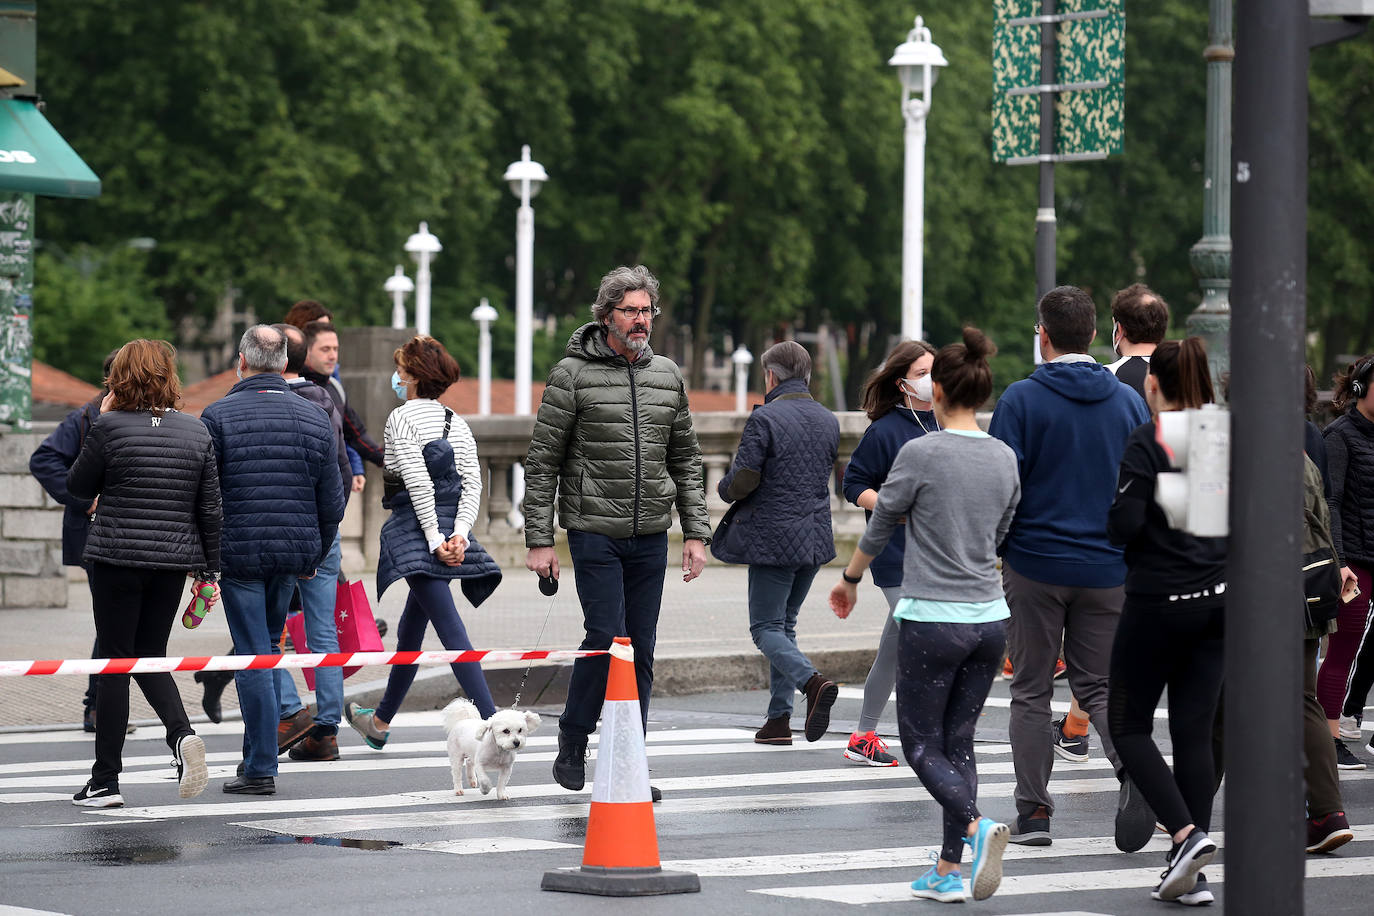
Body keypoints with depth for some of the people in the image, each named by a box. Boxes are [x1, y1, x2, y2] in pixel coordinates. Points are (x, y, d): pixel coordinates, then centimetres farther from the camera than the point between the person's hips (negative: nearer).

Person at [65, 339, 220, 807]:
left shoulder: (110, 427, -10)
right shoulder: (196, 431, 3)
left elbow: (78, 486, 4)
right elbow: (210, 506, 4)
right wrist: (210, 568, 11)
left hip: (117, 558, -4)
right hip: (174, 559, 4)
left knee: (115, 662, 4)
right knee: (150, 656, 17)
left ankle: (106, 781, 6)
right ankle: (182, 734, -11)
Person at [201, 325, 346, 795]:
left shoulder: (218, 416, -6)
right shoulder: (315, 418, 6)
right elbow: (332, 502, 8)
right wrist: (315, 557, 20)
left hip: (239, 553, -4)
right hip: (294, 553, 4)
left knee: (253, 656, -2)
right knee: (268, 647, 19)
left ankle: (261, 769, -3)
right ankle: (256, 751, 21)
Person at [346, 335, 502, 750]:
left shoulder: (402, 418, -7)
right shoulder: (456, 422, 13)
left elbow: (418, 483, -16)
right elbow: (473, 483, 3)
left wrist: (434, 540, -15)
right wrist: (459, 534, -5)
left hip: (416, 526, -8)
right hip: (452, 526, 8)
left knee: (450, 628, -15)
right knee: (411, 627, 21)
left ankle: (492, 722, -27)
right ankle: (380, 722, 35)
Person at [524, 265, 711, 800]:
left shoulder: (667, 376, 10)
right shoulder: (573, 375, -5)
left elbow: (685, 461, 15)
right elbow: (541, 463, -4)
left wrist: (696, 533, 8)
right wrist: (539, 540, -8)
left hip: (650, 536, 5)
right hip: (594, 531, -5)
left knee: (640, 651, 5)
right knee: (607, 640, -11)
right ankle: (572, 743, 8)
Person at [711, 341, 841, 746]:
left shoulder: (764, 419, -13)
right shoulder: (828, 422, 9)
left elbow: (742, 481, -16)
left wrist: (724, 488, 7)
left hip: (774, 537, -7)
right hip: (815, 537, 7)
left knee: (766, 628, 0)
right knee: (784, 624, 16)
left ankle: (812, 681, -26)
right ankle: (779, 719, 12)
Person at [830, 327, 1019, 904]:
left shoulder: (921, 454, -12)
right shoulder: (1005, 460, 4)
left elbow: (880, 527, -1)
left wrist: (850, 579, 17)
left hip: (932, 619, -5)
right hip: (990, 618, 5)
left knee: (922, 744, 4)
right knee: (958, 742, 13)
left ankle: (977, 826, -20)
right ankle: (949, 872, 11)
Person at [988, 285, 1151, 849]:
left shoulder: (1022, 399, -7)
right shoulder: (1129, 402, 4)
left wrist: (989, 551, 2)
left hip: (1035, 566, -3)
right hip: (1109, 569, 3)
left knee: (1031, 691, 8)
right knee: (1098, 685, 11)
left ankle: (1033, 813, 8)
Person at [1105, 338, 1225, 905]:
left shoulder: (1147, 443, -13)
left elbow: (1124, 527, -18)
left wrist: (1111, 516, 3)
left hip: (1158, 601, -6)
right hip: (1216, 598, 6)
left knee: (1129, 726, 7)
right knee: (1195, 733, 7)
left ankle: (1186, 835, -12)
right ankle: (1191, 876, 6)